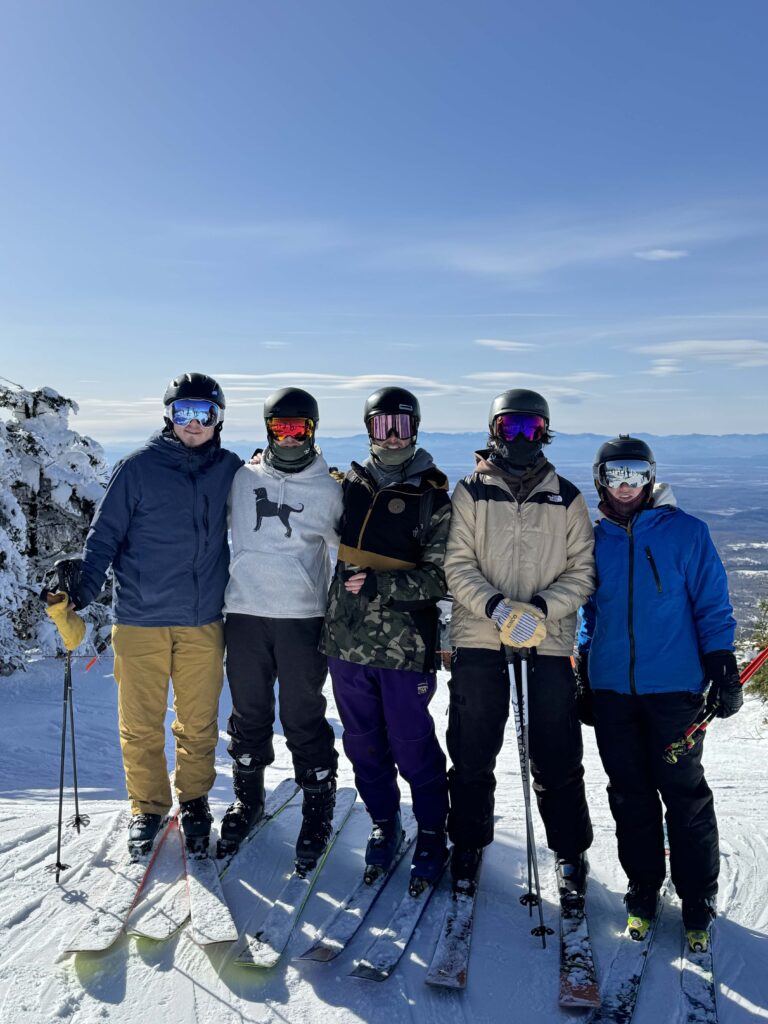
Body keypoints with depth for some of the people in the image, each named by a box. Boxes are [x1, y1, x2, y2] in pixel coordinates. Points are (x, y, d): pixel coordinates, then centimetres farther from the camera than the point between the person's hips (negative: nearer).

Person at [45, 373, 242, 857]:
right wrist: (86, 577, -16)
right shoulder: (138, 467, -3)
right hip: (141, 619, -1)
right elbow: (107, 530, -3)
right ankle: (147, 807, 28)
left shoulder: (231, 470, 5)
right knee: (141, 725, 8)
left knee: (199, 724, 10)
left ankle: (194, 801, 31)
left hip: (203, 621, 2)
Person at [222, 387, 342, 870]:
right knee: (249, 715, 12)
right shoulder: (243, 480, 7)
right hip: (245, 613, 2)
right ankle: (248, 797, 31)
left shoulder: (329, 489, 4)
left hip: (303, 617, -2)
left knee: (304, 720, 2)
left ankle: (318, 808, 18)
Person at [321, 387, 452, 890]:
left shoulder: (432, 498, -4)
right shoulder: (351, 484, 8)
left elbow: (440, 577, -10)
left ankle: (432, 832, 26)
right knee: (363, 743, 14)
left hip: (405, 646, -4)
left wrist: (379, 584, -17)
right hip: (347, 639, 4)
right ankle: (384, 823, 35)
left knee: (412, 745, 4)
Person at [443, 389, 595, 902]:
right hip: (478, 639, 0)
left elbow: (582, 571, 4)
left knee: (557, 760, 6)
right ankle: (469, 844, 30)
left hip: (550, 641, 0)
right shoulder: (472, 492, 4)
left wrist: (540, 607, -13)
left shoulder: (567, 497, 7)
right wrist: (496, 606, -18)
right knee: (472, 754, 10)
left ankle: (571, 855, 26)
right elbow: (458, 565, -1)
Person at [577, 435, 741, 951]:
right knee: (629, 793, 12)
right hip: (611, 689, 3)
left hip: (673, 686, -3)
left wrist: (723, 672, -5)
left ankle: (698, 897, 23)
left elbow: (712, 607, 0)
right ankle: (643, 887, 28)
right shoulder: (595, 539, 7)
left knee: (684, 792, 5)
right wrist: (584, 680, 15)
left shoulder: (687, 532, -2)